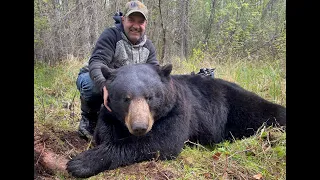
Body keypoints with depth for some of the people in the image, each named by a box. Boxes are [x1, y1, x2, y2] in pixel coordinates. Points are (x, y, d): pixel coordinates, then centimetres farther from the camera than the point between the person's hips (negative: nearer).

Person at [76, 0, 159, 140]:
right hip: (92, 77, -5)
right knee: (91, 84, -39)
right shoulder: (111, 34, -22)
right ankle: (88, 118, -8)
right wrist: (105, 86, -57)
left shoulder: (148, 46, -2)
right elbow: (96, 63, -37)